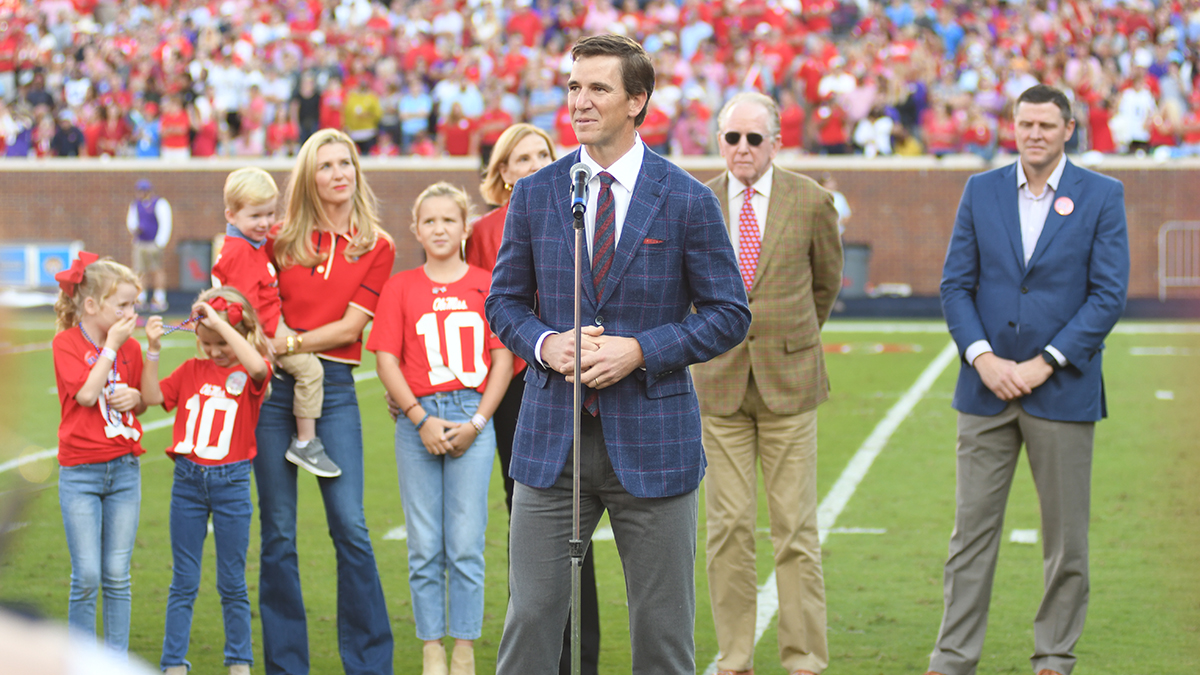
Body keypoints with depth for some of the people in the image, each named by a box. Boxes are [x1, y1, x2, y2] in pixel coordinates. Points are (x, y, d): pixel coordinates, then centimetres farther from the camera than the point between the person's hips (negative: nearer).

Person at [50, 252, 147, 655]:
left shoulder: (130, 347, 6)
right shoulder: (66, 343, -7)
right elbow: (87, 393, -19)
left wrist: (134, 396, -6)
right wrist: (111, 346, -14)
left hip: (124, 470, 4)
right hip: (80, 473, -4)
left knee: (117, 575, 5)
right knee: (87, 576, -6)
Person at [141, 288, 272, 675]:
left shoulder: (248, 374, -4)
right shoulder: (191, 371, 7)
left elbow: (256, 366, -27)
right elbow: (153, 397, 2)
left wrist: (219, 321, -27)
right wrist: (153, 350, -8)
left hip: (231, 483, -3)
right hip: (188, 480, 3)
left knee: (232, 582, 7)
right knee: (183, 582, 7)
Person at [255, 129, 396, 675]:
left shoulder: (376, 247, 5)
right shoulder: (283, 240, 8)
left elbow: (349, 326, -3)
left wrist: (286, 343, -12)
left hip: (333, 387, -1)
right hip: (273, 385, 1)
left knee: (350, 525, -7)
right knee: (278, 531, 3)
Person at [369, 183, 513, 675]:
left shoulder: (487, 284, 7)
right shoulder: (400, 287, 7)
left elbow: (503, 358, 4)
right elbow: (386, 360, 3)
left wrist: (476, 422, -5)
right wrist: (421, 419, -6)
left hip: (473, 418, 0)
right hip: (418, 421, 1)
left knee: (466, 545, -3)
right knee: (425, 547, 2)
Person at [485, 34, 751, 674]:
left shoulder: (686, 200, -2)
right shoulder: (534, 194, 5)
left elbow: (729, 313, 0)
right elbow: (504, 300, 12)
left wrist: (640, 351, -14)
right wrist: (544, 344, -10)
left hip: (651, 441, -2)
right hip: (551, 436, 2)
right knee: (530, 617, 1)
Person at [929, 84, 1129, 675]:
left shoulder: (1102, 196, -1)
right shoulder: (981, 191, 6)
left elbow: (1108, 294, -6)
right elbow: (955, 286, 5)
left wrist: (1043, 365, -13)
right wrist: (983, 358, -10)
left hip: (1063, 390, -2)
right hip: (987, 388, 2)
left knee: (1066, 536, 5)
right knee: (972, 529, 3)